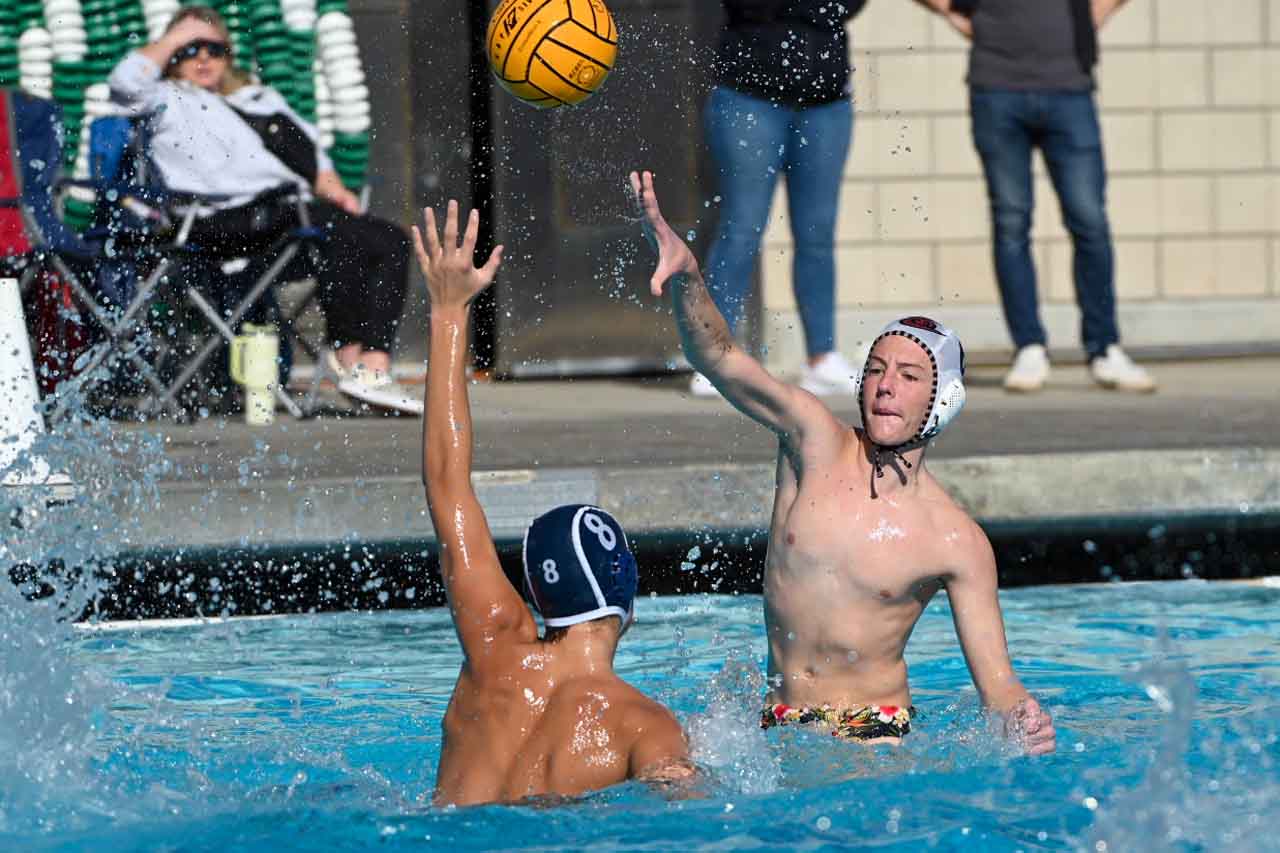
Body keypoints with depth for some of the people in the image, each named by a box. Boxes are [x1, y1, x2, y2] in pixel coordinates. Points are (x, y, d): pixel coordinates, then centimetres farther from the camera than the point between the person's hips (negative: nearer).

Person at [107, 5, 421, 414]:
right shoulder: (169, 101, 16)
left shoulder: (264, 100, 34)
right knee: (337, 231, -28)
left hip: (293, 204, 7)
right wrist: (177, 36, 5)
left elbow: (313, 155, 30)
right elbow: (127, 81, -6)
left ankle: (375, 367, -23)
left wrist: (335, 190, 9)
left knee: (392, 240, -13)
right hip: (230, 220, -7)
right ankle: (347, 354, -27)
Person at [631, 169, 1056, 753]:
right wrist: (686, 273, -29)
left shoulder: (958, 544, -4)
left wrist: (1023, 718, -26)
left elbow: (996, 681, -2)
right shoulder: (815, 440, 0)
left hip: (878, 733, -3)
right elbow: (717, 357, -9)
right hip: (781, 727, 3)